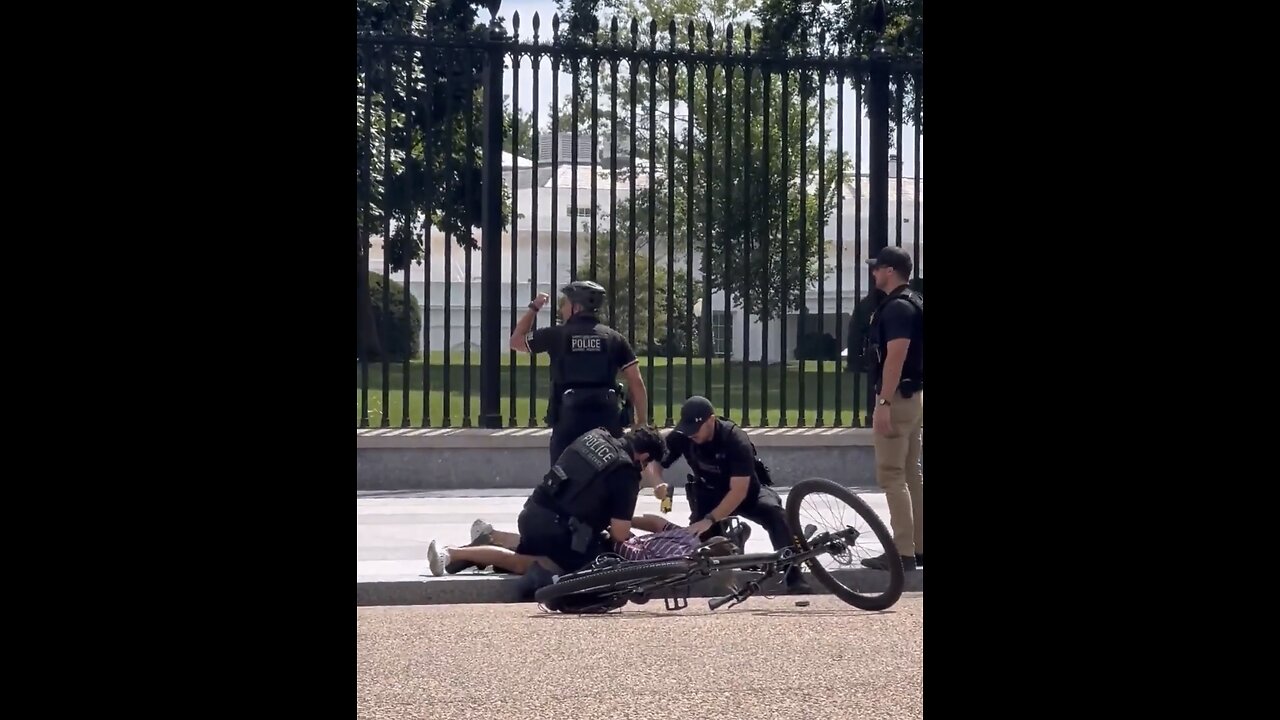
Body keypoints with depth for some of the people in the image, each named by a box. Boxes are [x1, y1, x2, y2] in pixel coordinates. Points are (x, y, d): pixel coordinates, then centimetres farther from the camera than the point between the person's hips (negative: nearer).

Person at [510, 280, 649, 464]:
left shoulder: (556, 335, 1)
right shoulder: (614, 338, 6)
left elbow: (516, 341, 17)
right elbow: (636, 382, 0)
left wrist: (534, 308, 26)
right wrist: (641, 422, 5)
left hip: (568, 420, -2)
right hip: (606, 421, 2)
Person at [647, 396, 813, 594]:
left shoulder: (735, 440, -32)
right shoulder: (681, 437, -20)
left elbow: (739, 491, -35)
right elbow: (654, 461, -10)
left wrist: (709, 520, -43)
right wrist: (658, 483, -35)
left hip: (745, 491, -3)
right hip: (708, 494, 3)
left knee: (774, 512, -32)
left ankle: (794, 578, -33)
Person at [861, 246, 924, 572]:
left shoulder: (896, 307, -17)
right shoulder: (912, 303, 15)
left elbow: (895, 357, -24)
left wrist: (884, 403, -25)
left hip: (898, 398, -10)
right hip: (914, 396, 10)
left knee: (892, 475, -8)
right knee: (911, 474, 12)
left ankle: (903, 552, -9)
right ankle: (919, 547, 14)